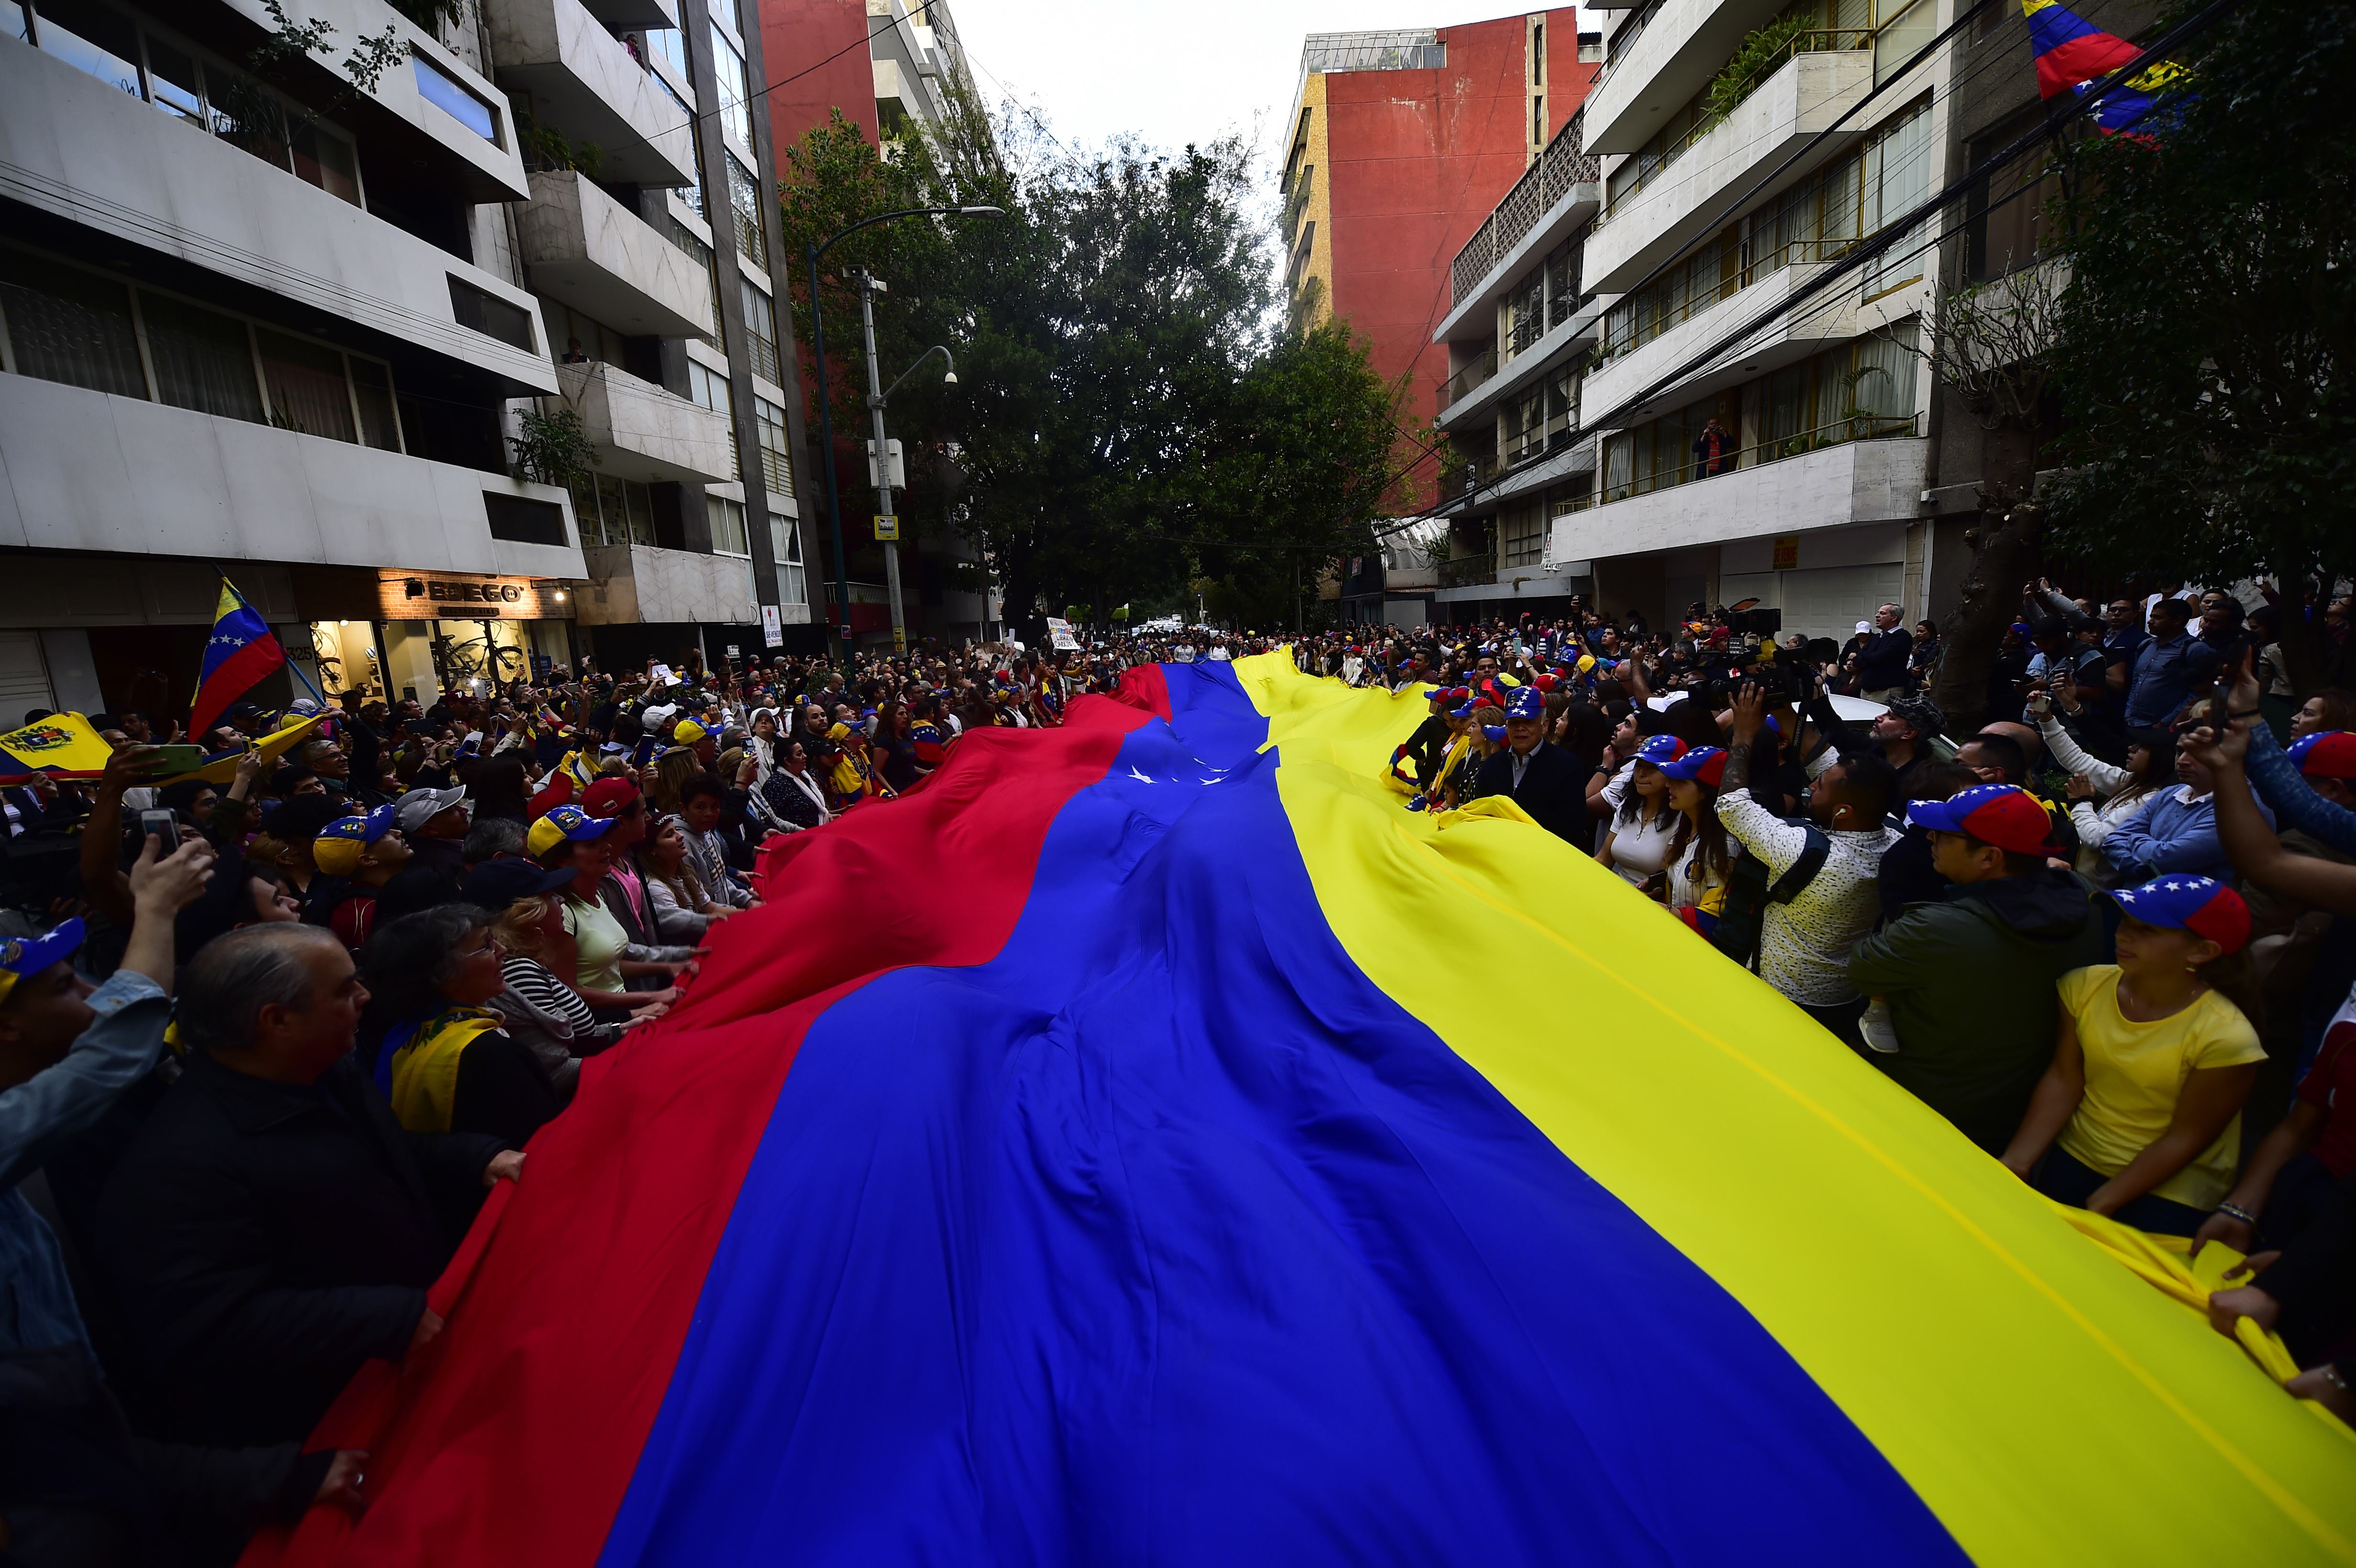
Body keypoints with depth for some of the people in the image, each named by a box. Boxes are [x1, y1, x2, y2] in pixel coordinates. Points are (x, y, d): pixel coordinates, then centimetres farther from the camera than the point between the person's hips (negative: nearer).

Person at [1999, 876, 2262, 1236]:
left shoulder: (2225, 1037, -20)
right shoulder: (2085, 986, -10)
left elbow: (2183, 1140, -15)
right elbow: (2063, 1081, -8)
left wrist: (2100, 1206, -16)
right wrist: (2017, 1160, -15)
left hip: (2170, 1190, -3)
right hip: (2073, 1158, 3)